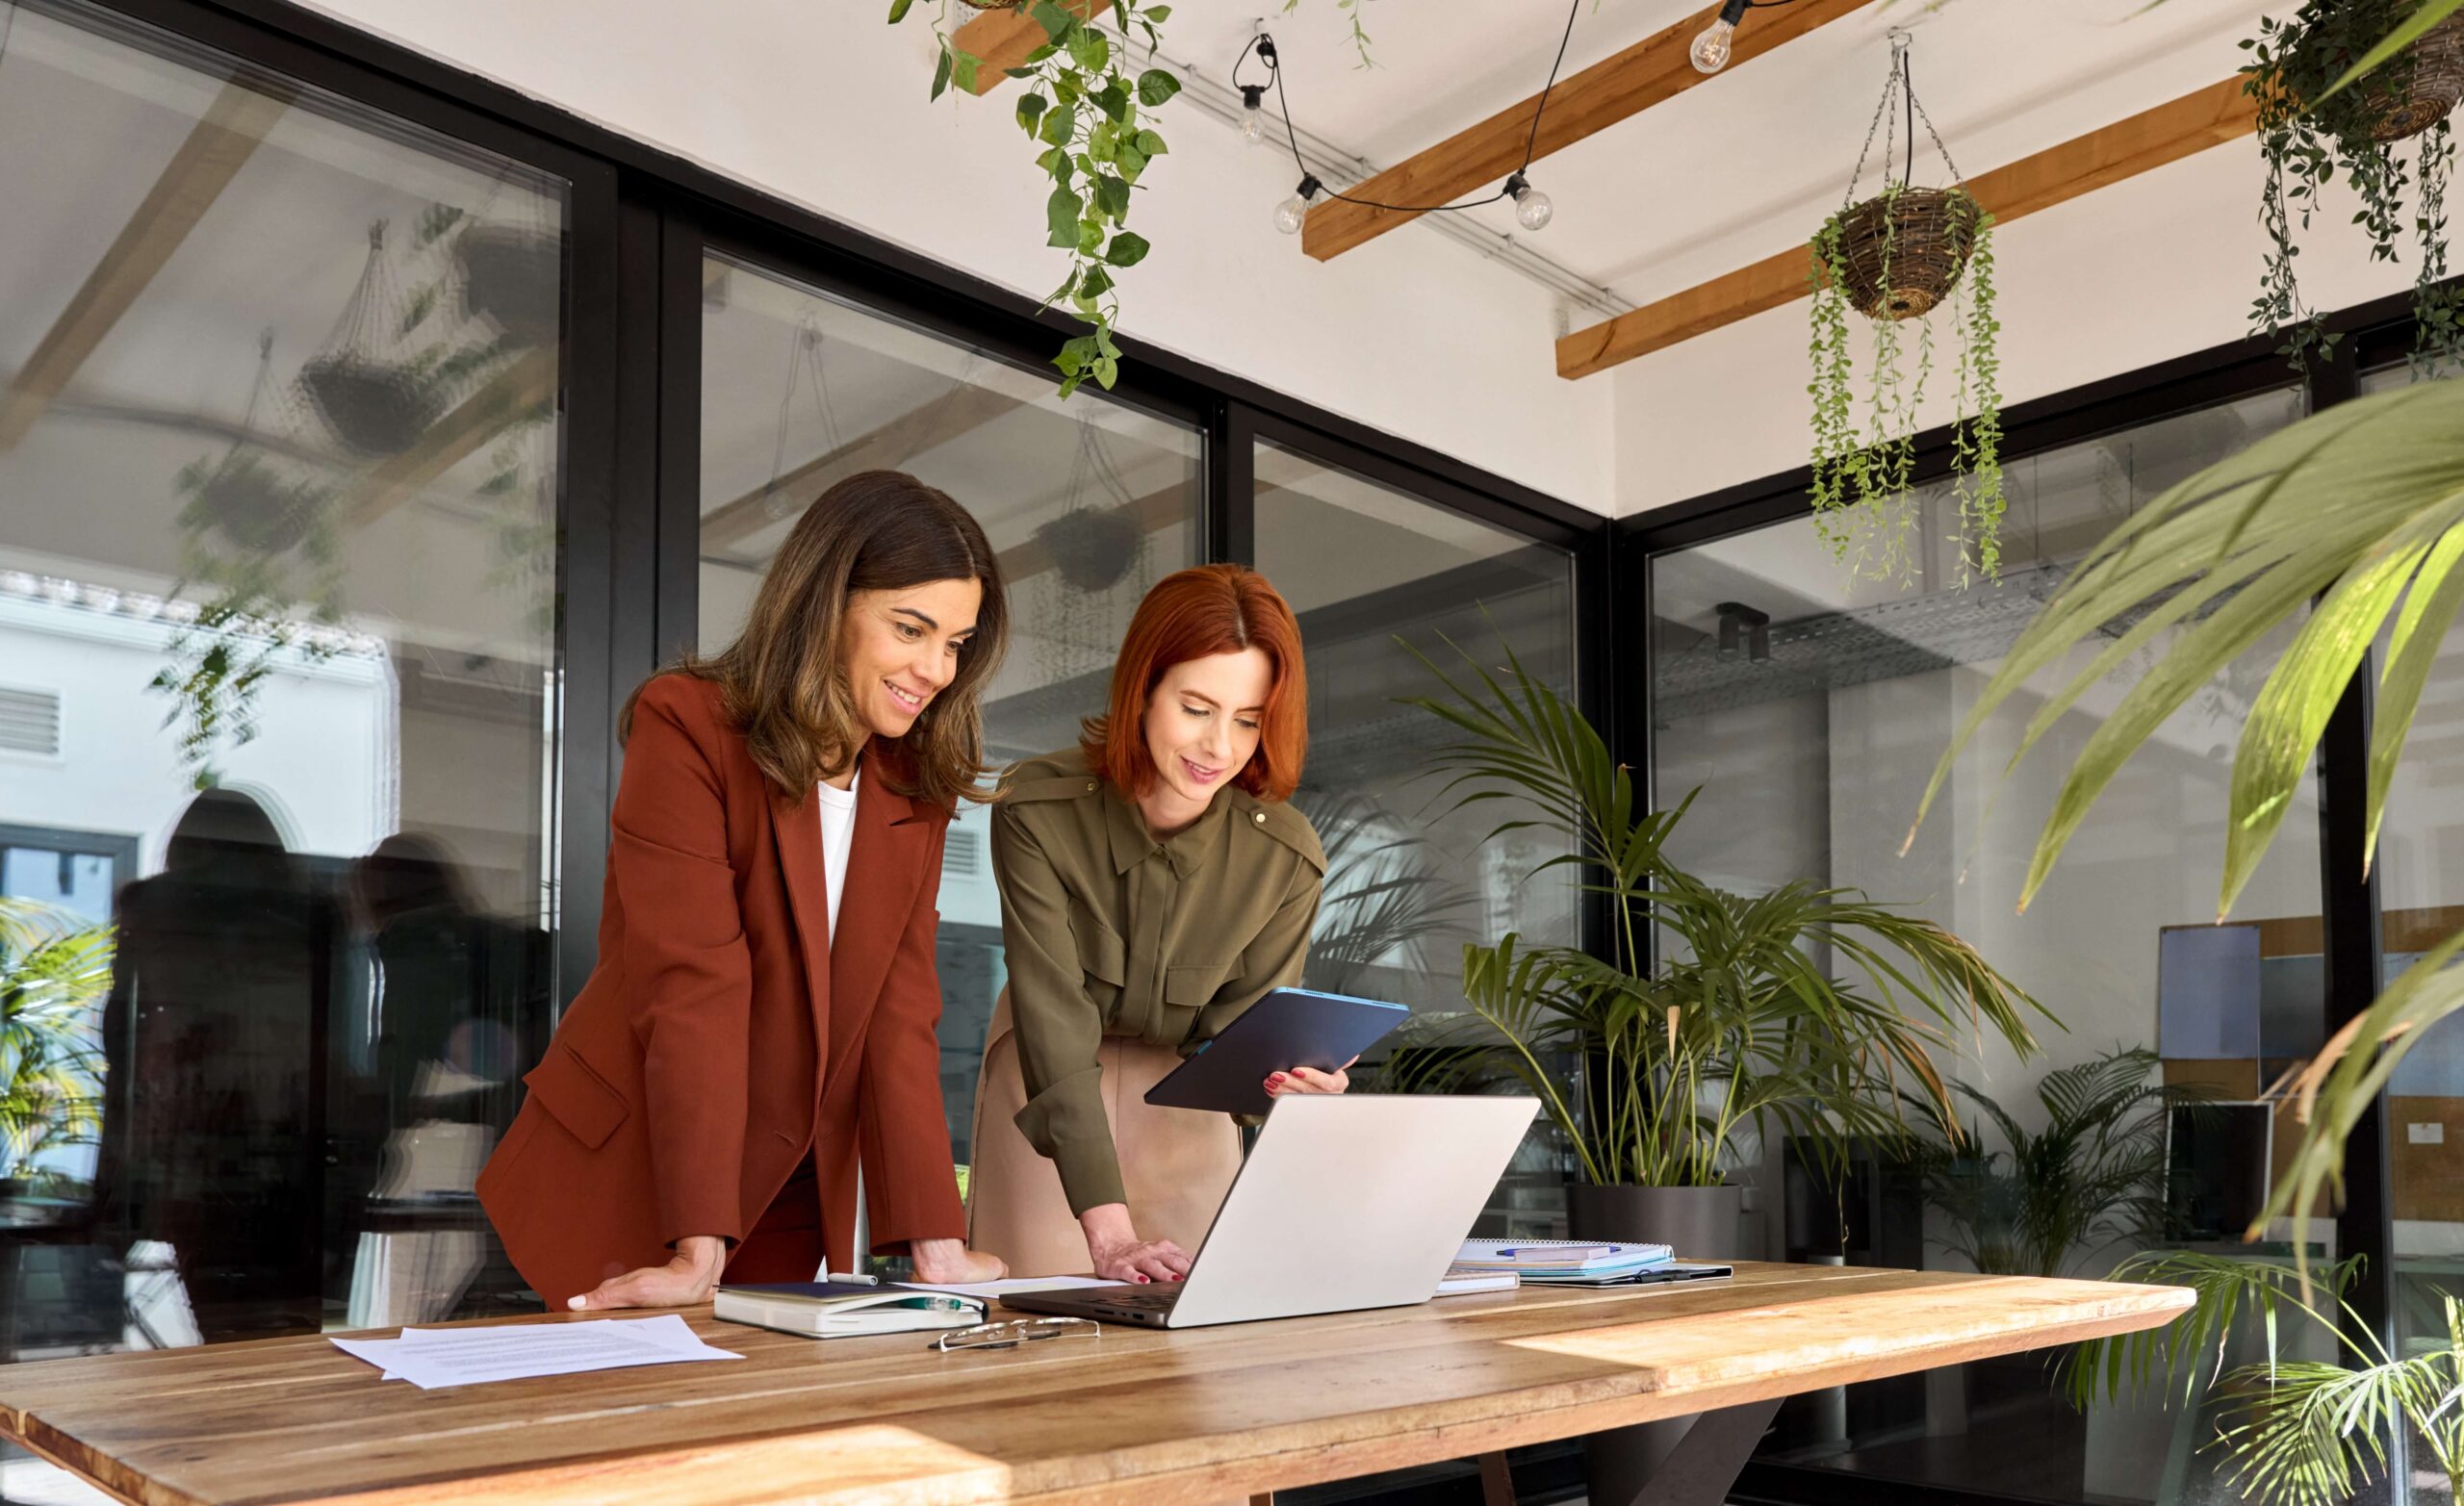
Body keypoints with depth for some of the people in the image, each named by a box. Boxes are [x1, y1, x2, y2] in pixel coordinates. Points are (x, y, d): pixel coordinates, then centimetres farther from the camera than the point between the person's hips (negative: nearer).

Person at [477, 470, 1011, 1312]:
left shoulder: (915, 783, 1)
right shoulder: (685, 726, -15)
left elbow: (900, 1009, -5)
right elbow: (693, 984, -23)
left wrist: (935, 1244, -13)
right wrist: (698, 1250, -27)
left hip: (794, 1198, 5)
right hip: (630, 1187, -4)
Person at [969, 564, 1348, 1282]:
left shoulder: (1288, 860, -21)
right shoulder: (1036, 810, -28)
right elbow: (1055, 1024, -32)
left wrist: (1282, 1076, -39)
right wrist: (1108, 1235, -40)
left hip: (1183, 1107, 2)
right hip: (1046, 1104, -1)